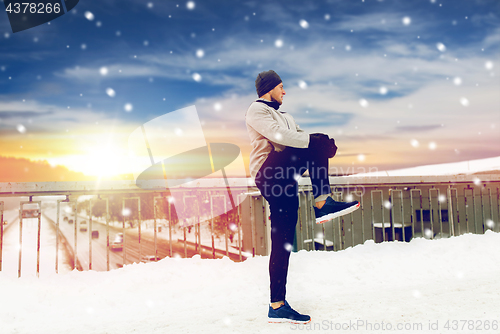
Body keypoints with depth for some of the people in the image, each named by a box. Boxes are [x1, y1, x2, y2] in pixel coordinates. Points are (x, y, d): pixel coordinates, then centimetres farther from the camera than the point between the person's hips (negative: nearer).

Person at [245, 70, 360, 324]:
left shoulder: (282, 116, 33)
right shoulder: (257, 110, 4)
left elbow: (299, 135, 18)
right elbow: (279, 136, -14)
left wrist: (325, 146, -3)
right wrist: (317, 141, -15)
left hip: (284, 179, 8)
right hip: (269, 175, -8)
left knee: (282, 244, 4)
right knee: (317, 144, -20)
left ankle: (277, 307, 8)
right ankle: (322, 201, -25)